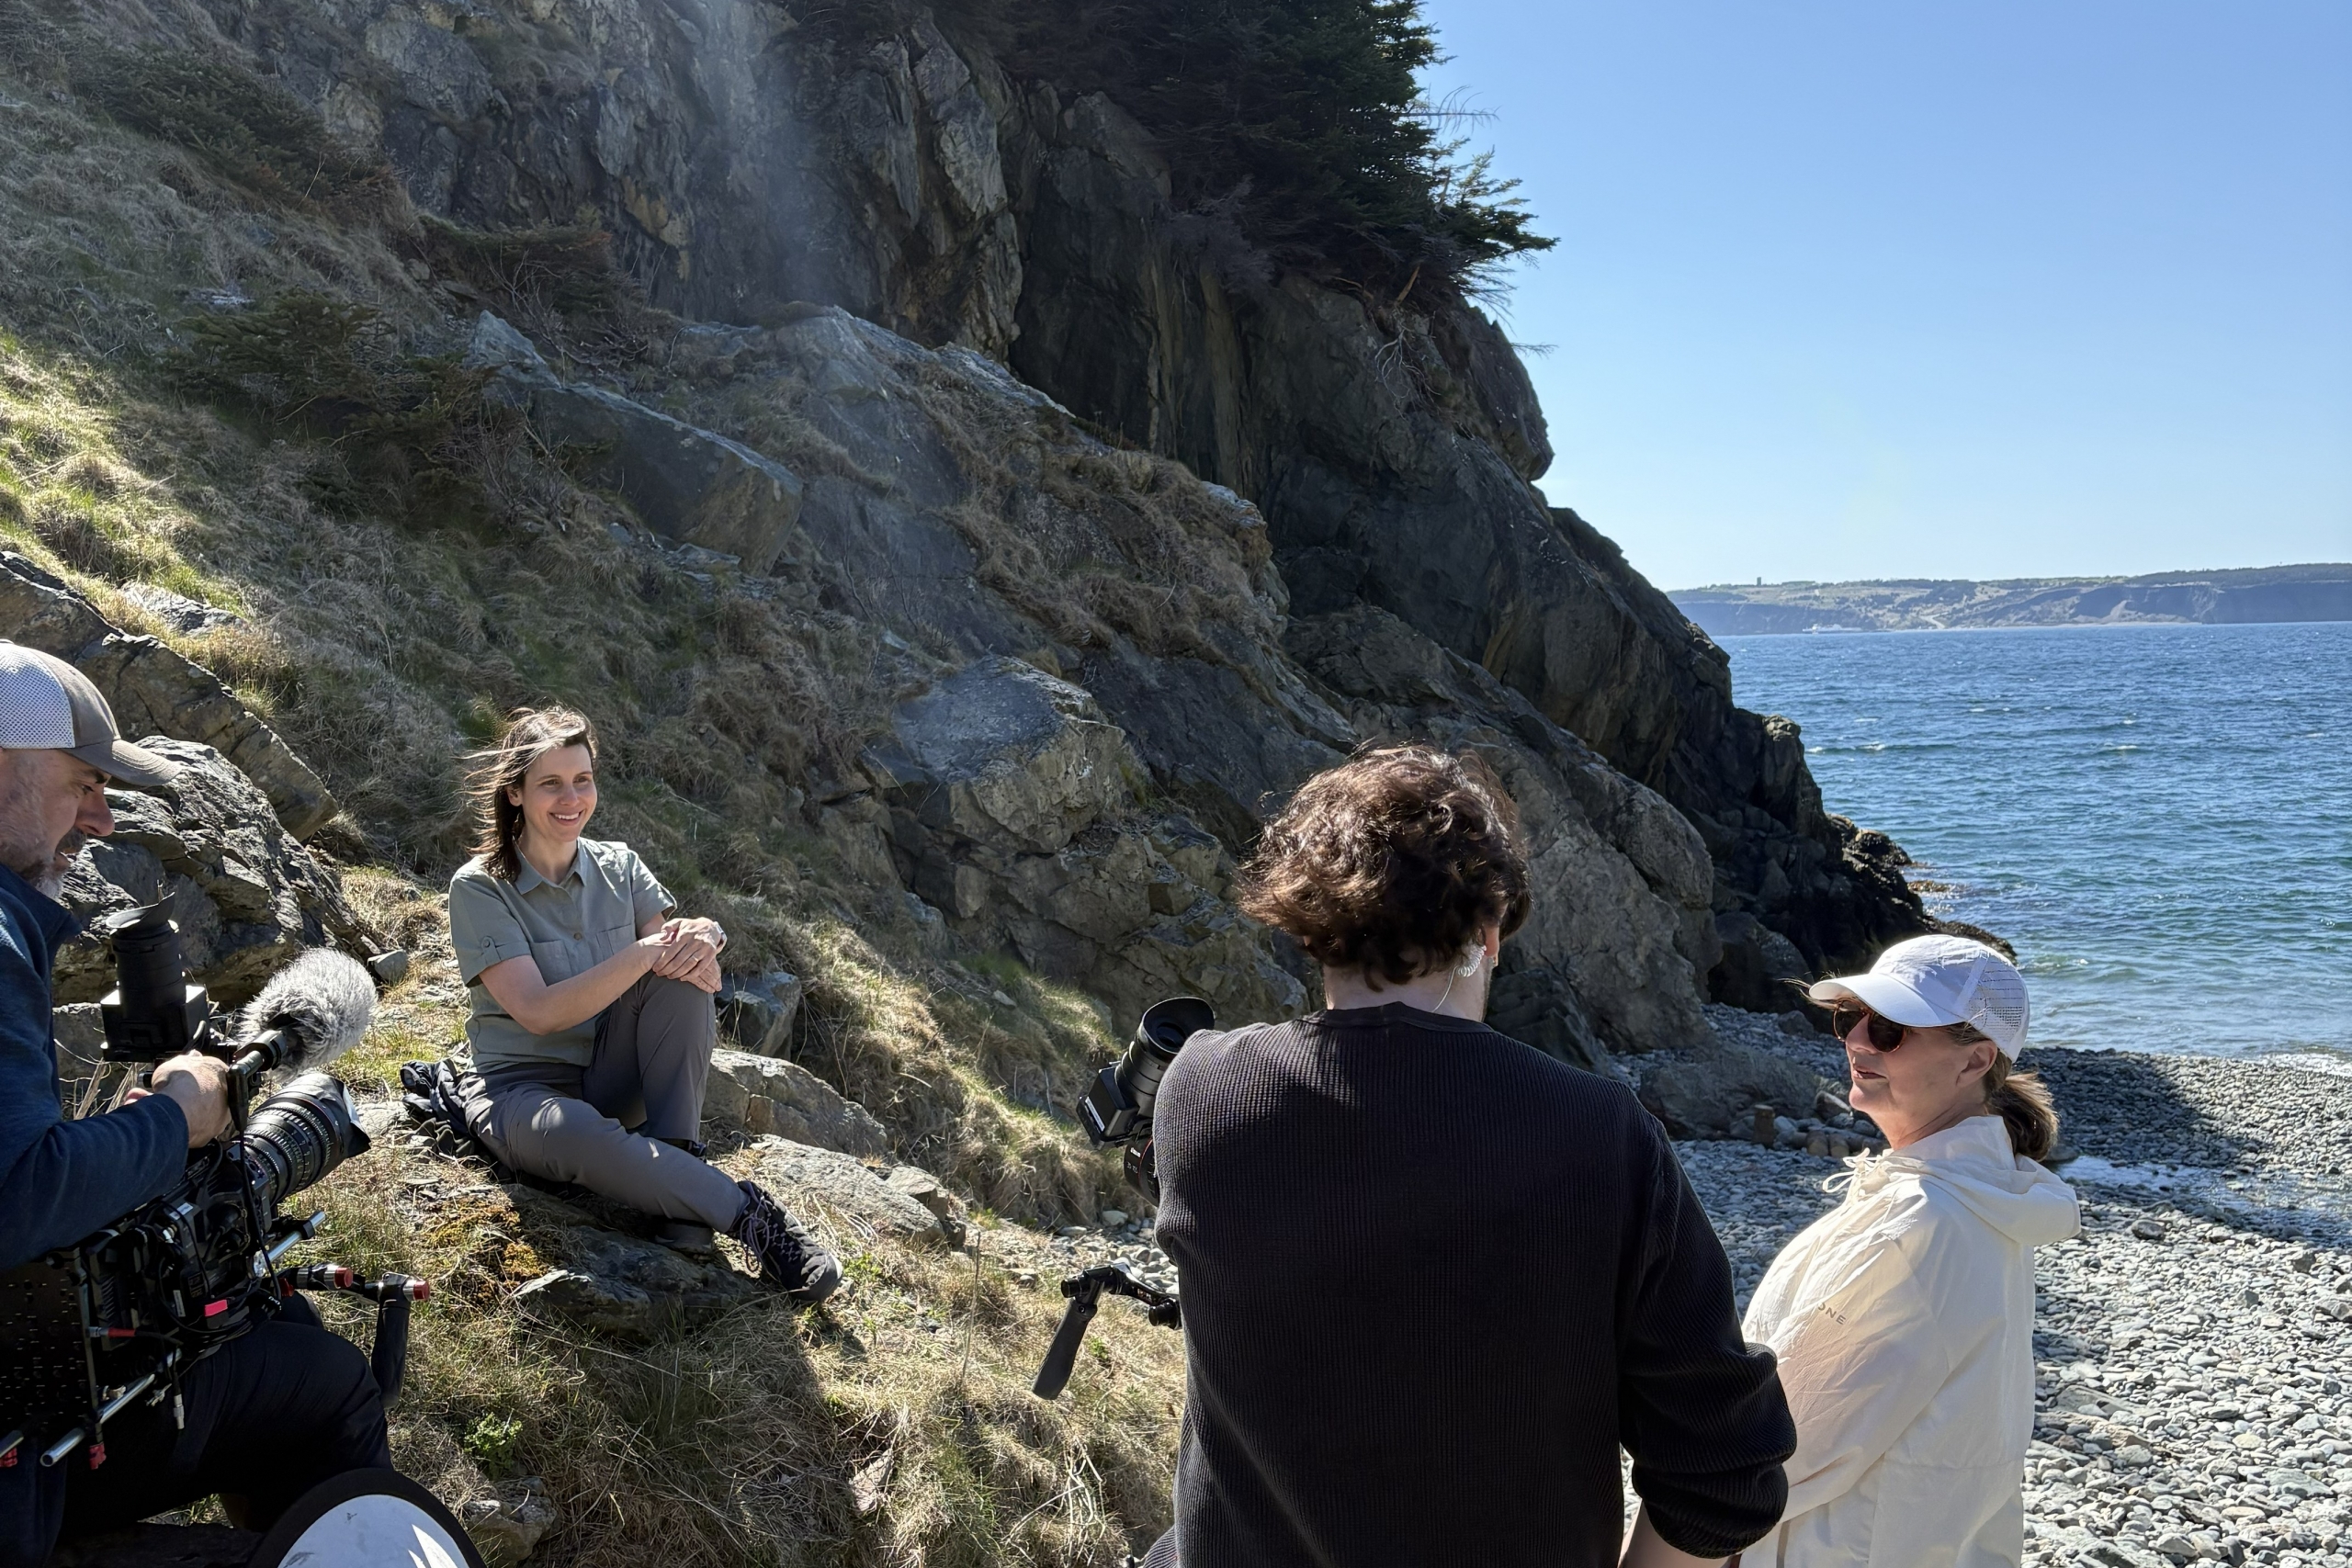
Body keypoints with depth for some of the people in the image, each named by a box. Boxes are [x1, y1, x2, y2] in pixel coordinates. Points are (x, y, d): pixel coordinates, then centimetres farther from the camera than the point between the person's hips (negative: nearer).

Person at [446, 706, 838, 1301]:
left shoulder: (618, 866, 3)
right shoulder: (479, 888, -10)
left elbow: (703, 980, -5)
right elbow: (538, 1013, -22)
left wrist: (701, 942, -30)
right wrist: (647, 950, -30)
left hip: (615, 1080, 4)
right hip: (523, 1087, -4)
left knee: (683, 969, -24)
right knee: (576, 1134, -41)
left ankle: (678, 1176, -24)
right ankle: (748, 1213, -26)